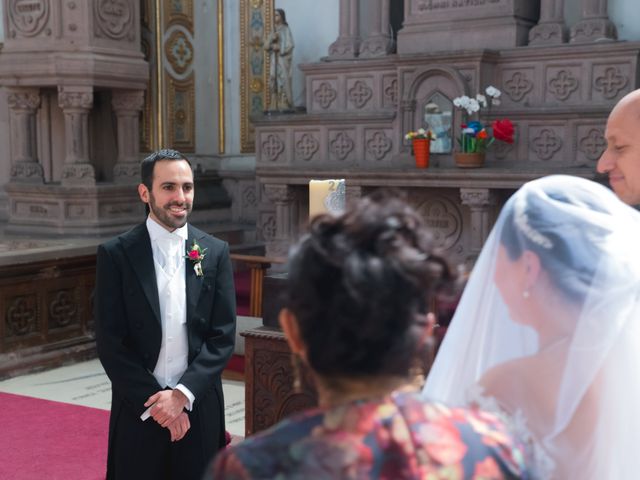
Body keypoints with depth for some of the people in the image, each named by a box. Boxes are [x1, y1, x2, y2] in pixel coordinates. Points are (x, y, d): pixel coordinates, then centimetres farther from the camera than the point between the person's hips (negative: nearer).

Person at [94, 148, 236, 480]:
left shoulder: (215, 252, 2)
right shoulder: (115, 254, -3)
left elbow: (223, 336, -1)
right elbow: (109, 343, -5)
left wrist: (181, 395, -11)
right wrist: (155, 401, -10)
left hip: (199, 407, 2)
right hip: (138, 408, -1)